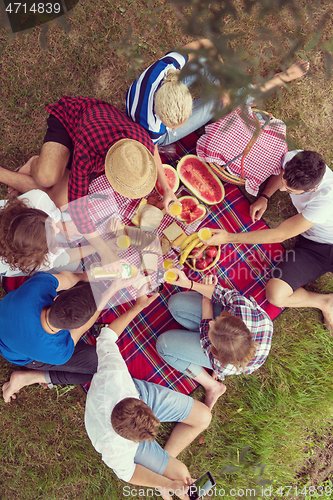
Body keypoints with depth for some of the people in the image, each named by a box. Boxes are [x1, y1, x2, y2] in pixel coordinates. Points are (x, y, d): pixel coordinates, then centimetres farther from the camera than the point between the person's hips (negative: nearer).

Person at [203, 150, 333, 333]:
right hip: (312, 244, 5)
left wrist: (228, 237, -22)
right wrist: (264, 197, -5)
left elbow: (279, 235, -27)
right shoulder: (292, 159, -18)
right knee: (275, 294, -19)